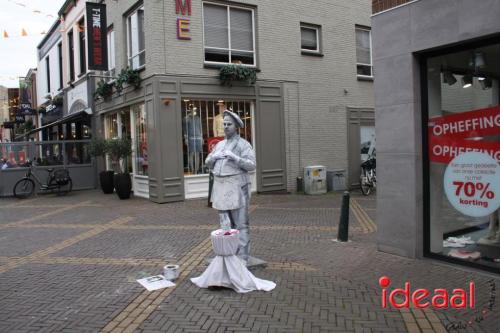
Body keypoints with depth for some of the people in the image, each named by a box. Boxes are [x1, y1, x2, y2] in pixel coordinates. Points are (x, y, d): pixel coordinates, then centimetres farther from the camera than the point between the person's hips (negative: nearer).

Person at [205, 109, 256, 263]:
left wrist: (234, 157, -23)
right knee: (225, 224, 10)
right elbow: (208, 163, 18)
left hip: (237, 188, -6)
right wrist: (214, 156, -3)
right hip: (221, 188, 6)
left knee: (240, 224, -3)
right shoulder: (220, 144, 17)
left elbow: (251, 165, -13)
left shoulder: (243, 144, -4)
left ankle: (242, 257, 3)